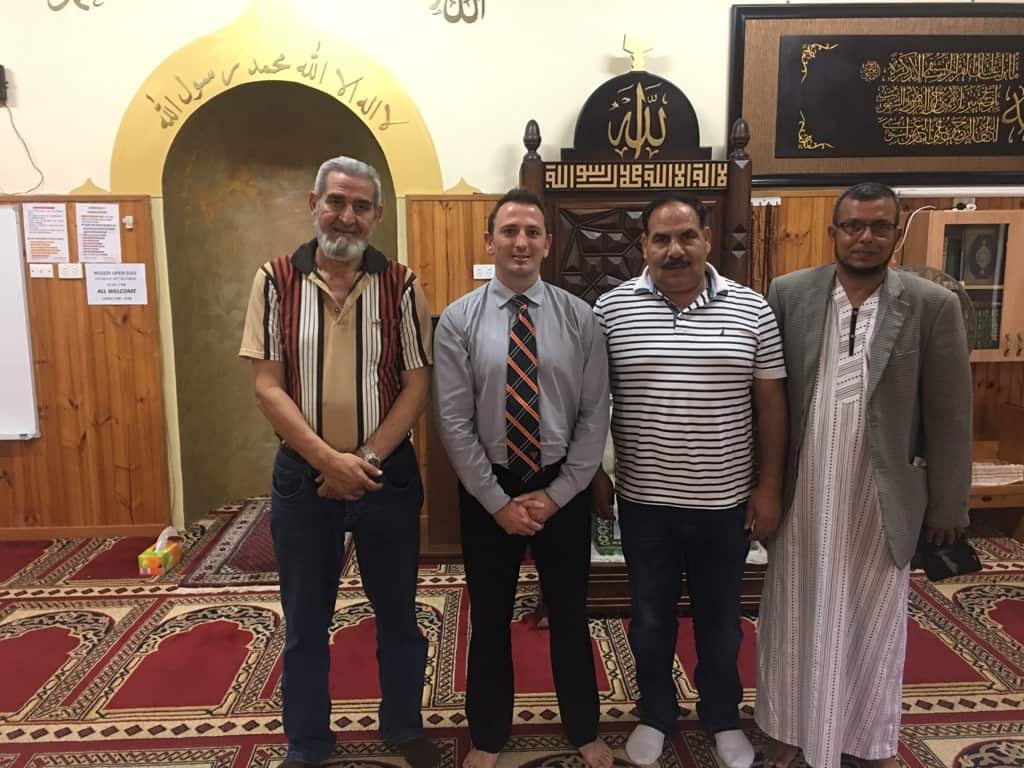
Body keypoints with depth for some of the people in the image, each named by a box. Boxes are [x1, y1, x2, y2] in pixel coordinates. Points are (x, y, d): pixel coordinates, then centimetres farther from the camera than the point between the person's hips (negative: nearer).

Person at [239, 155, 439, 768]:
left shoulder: (401, 285, -2)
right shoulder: (276, 281, -2)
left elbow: (418, 385, -5)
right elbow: (268, 385, -6)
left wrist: (365, 459, -14)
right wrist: (330, 460, -16)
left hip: (388, 474, 0)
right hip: (302, 475, 1)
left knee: (398, 613, 15)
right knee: (305, 621, 15)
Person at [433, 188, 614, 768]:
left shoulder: (580, 318, -4)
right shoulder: (458, 321, -7)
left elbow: (595, 415, -4)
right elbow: (454, 423, -9)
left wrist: (557, 493, -9)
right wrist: (498, 500, -11)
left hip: (564, 489, 1)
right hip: (487, 489, 0)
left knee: (570, 615, 17)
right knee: (490, 619, 15)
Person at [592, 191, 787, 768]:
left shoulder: (751, 309, -3)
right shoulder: (612, 309, -6)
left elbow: (771, 403, 0)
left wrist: (769, 487, -1)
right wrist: (595, 474, -1)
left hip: (725, 502, 1)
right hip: (644, 501, 0)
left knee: (721, 620, 18)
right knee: (651, 618, 16)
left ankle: (723, 718, 42)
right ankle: (657, 715, 40)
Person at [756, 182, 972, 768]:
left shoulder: (933, 306, -5)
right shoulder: (788, 295, -3)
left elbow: (950, 415, -2)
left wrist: (949, 504, 0)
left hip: (882, 497, 0)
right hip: (801, 493, 1)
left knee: (874, 621, 16)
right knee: (796, 616, 14)